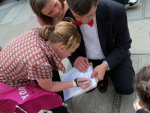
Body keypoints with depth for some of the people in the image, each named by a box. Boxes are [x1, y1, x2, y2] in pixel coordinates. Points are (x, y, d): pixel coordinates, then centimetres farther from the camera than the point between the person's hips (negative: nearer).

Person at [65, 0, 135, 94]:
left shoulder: (116, 10, -26)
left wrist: (105, 65, -28)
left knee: (126, 88, -13)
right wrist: (74, 57, -23)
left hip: (113, 55, -1)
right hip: (85, 59, 1)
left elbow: (124, 44, -14)